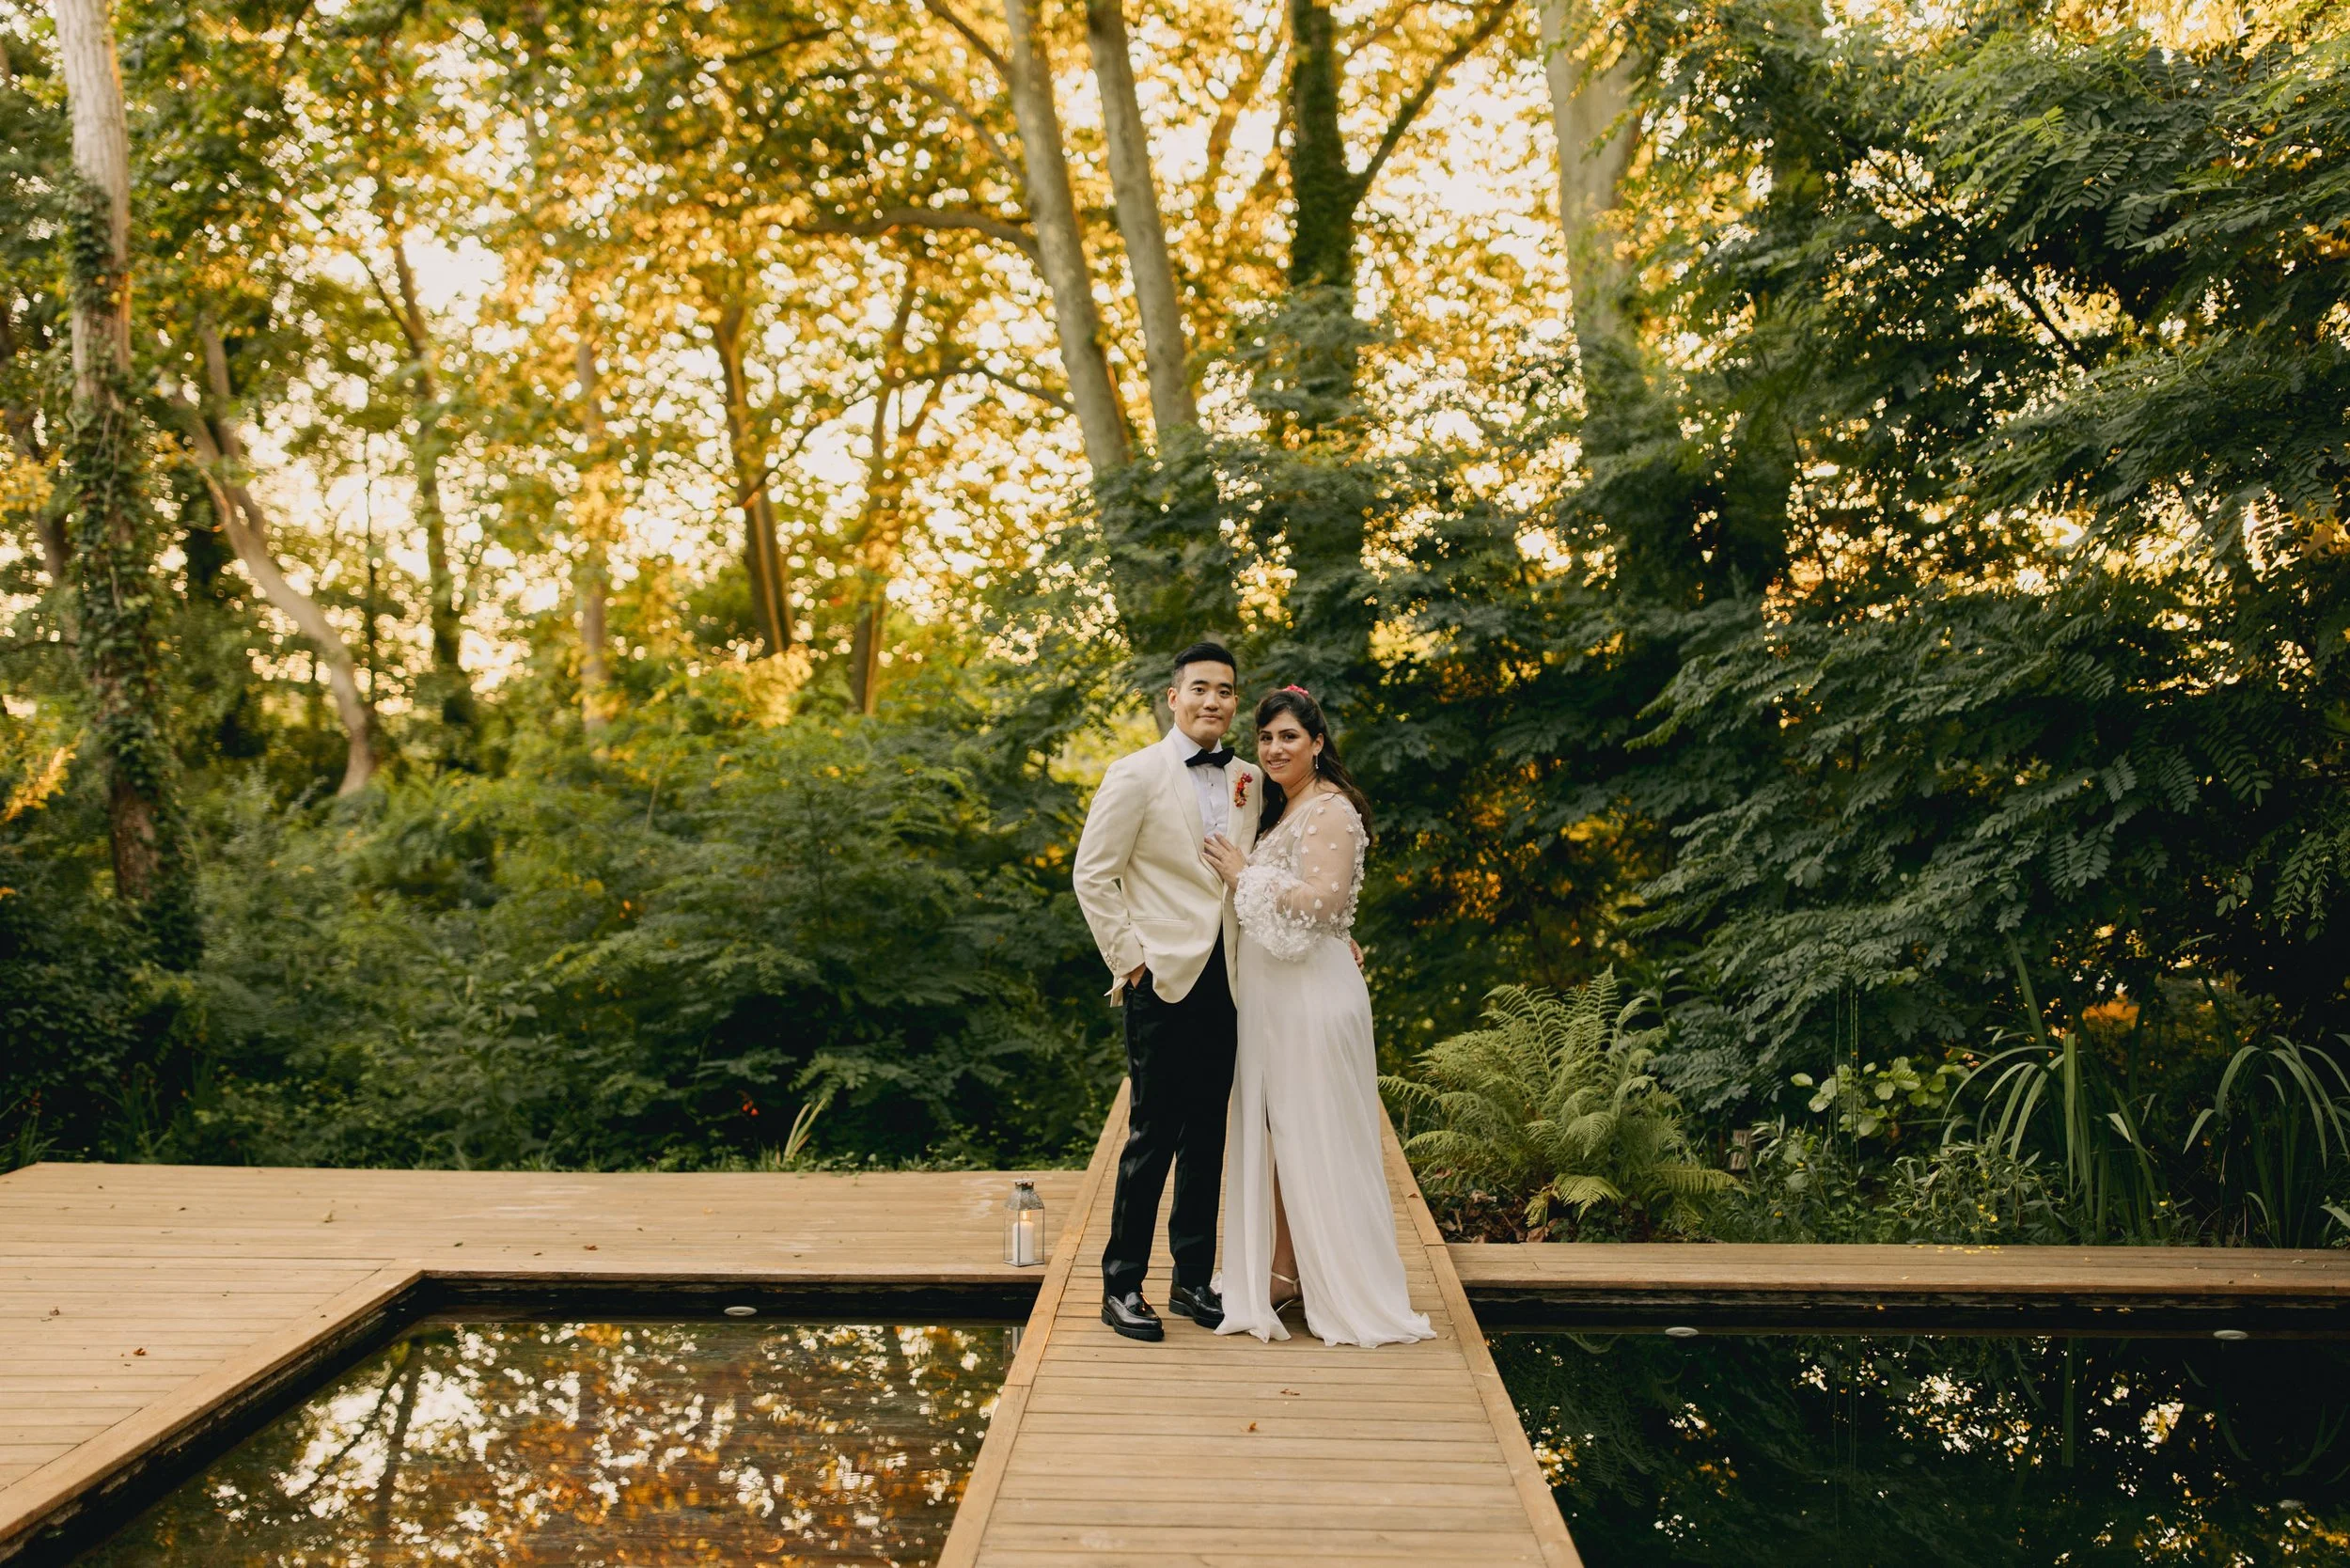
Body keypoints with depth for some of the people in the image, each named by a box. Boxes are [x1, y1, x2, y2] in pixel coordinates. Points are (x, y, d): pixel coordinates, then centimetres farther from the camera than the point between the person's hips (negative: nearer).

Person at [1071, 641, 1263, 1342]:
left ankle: (1194, 1280, 22)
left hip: (1226, 980, 5)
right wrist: (1130, 960, -8)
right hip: (1164, 978, -5)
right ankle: (1122, 1287, 10)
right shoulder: (1136, 775, -6)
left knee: (1208, 1136, 11)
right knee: (1153, 1137, -2)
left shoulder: (1247, 781, 11)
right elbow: (1092, 875, -6)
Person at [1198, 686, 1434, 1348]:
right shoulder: (1282, 809, 16)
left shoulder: (1331, 810, -12)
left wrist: (1244, 874, -16)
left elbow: (1321, 900, -23)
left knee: (1313, 1136, -3)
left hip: (1312, 991, -9)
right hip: (1271, 994, 9)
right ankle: (1280, 1272, 18)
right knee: (1272, 1133, 10)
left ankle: (1343, 1288, 7)